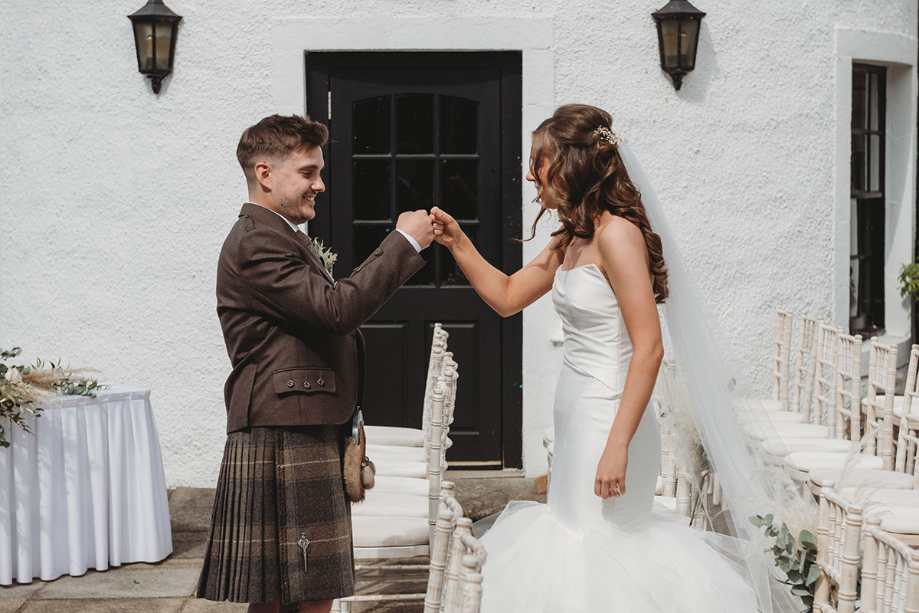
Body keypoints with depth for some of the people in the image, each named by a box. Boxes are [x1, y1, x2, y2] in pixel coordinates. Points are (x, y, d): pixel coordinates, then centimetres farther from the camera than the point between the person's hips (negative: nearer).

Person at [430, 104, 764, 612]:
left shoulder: (617, 234, -16)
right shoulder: (571, 239, 12)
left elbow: (649, 348, -21)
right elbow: (507, 296, 24)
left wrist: (617, 444, -24)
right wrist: (458, 243, 11)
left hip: (608, 416, -9)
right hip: (576, 415, 9)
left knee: (595, 551, -3)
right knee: (571, 530, 13)